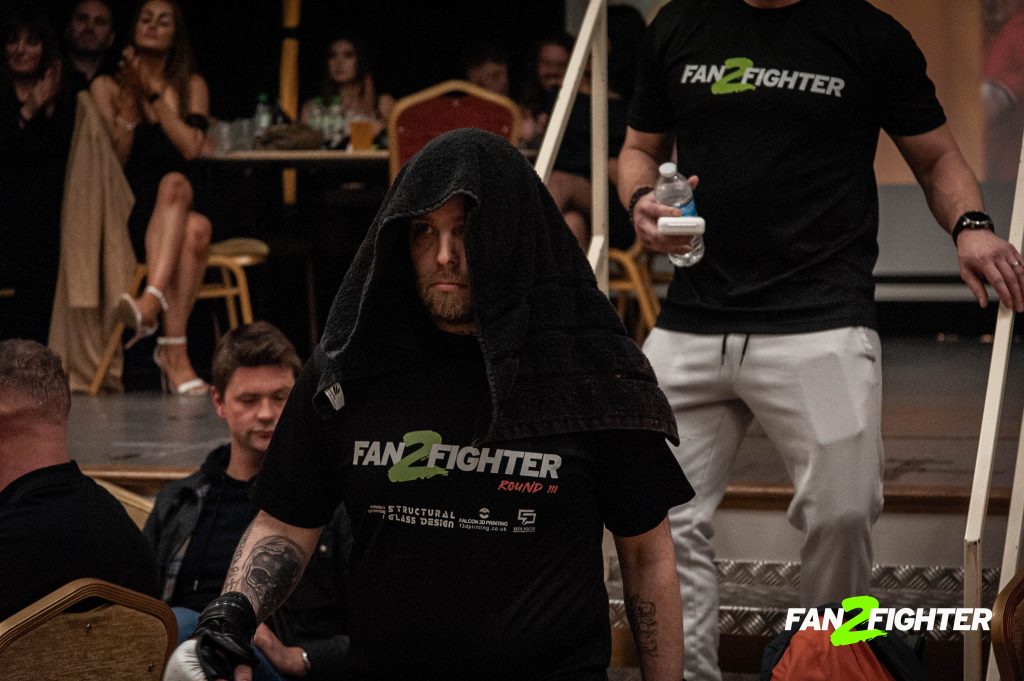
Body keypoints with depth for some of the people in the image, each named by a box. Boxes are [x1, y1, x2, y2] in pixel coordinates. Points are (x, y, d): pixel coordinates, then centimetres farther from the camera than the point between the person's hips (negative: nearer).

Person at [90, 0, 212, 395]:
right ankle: (175, 351, -48)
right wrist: (130, 101, -11)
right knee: (196, 229, -37)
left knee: (175, 183, -38)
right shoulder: (107, 86, 10)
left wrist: (155, 93, -8)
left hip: (177, 213, 2)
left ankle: (152, 302, -56)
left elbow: (190, 147, -4)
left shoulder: (191, 86, 15)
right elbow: (113, 159, -2)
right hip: (125, 214, -2)